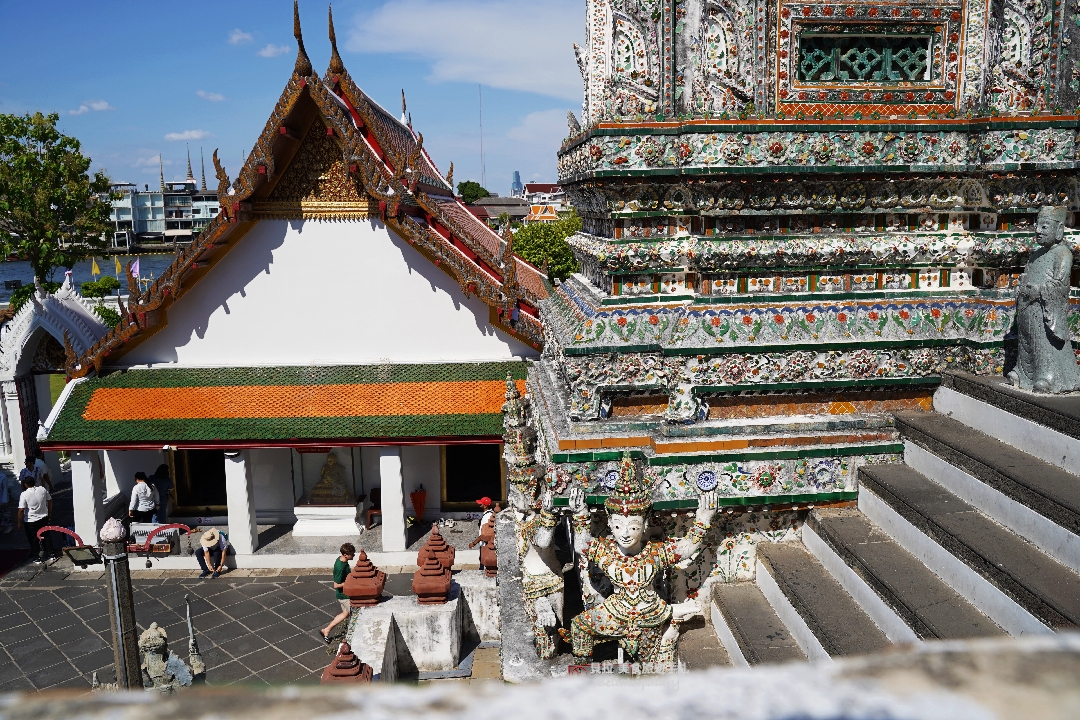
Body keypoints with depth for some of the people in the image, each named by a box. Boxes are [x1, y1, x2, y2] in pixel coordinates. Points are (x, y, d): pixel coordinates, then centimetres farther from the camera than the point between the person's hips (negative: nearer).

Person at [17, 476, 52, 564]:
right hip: (44, 518, 4)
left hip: (31, 521, -4)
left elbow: (21, 510, -19)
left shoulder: (24, 494, -18)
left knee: (33, 540, 9)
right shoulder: (43, 489, -4)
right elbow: (50, 501, 5)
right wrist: (49, 513, 18)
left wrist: (20, 522, -8)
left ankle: (37, 558, 15)